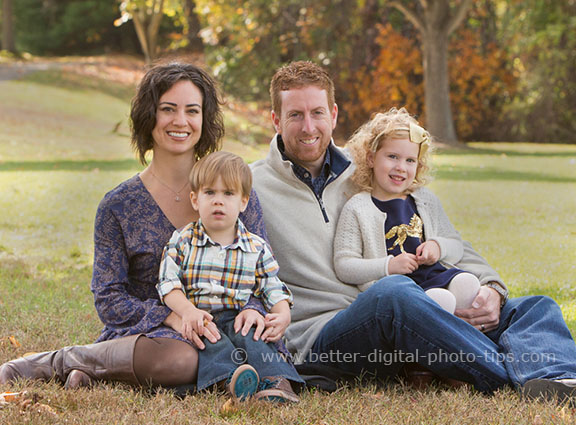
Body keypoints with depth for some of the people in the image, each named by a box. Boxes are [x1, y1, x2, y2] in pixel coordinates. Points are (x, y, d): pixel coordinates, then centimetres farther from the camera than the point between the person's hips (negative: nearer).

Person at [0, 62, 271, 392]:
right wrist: (171, 317, -19)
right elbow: (108, 298, -1)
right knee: (178, 358, -39)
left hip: (221, 334, 3)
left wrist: (253, 308, -15)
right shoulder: (119, 206, 2)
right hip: (142, 333, -3)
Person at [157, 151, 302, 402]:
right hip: (197, 319, -1)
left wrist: (282, 315, -14)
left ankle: (277, 379, -53)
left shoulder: (257, 248, 12)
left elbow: (273, 291, 10)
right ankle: (229, 379, -58)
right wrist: (188, 311, -20)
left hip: (238, 317, 1)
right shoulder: (182, 241, 10)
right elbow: (169, 284, 0)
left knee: (248, 334, -32)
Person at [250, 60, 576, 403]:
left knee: (537, 307, -9)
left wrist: (491, 288, 1)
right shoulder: (252, 187, 10)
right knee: (394, 291, -39)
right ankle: (515, 376, -37)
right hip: (318, 337, -5)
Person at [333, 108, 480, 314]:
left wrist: (438, 246, 2)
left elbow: (457, 244, 26)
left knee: (467, 283, -28)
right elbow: (344, 267, -3)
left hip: (436, 276, 5)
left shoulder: (426, 200, 20)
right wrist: (389, 266, -16)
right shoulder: (356, 208, 4)